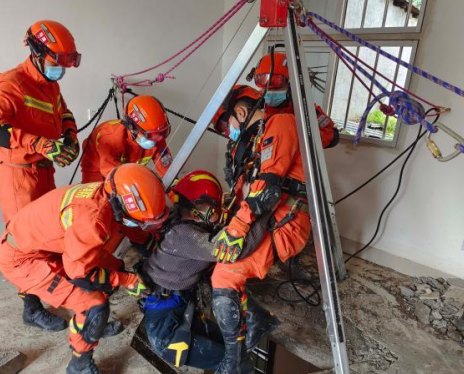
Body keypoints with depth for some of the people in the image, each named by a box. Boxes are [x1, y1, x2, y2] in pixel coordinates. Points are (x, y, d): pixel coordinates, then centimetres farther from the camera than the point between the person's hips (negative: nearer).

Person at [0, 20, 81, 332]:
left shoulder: (51, 85, 9)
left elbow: (64, 114, 22)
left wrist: (70, 137, 3)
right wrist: (42, 145, -39)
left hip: (44, 169, 9)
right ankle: (32, 309, 12)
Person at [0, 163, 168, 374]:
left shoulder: (106, 196, -10)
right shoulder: (92, 217, -36)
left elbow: (127, 230, 8)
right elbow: (80, 273, -26)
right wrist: (128, 281, -17)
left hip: (41, 243, 8)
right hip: (22, 259, -8)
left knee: (114, 268, 12)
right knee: (94, 305, -13)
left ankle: (93, 325, 34)